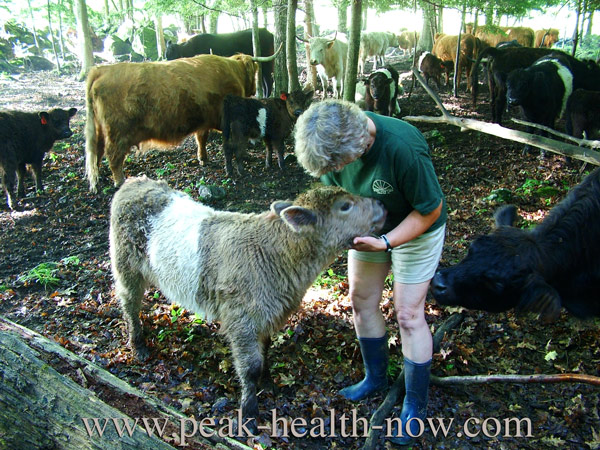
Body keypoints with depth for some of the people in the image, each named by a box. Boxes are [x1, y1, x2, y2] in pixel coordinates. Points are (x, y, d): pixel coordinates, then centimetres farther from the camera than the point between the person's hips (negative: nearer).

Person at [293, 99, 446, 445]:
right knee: (362, 302, 11)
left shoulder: (403, 147, -39)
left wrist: (385, 242, -32)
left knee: (408, 315, 0)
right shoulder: (336, 140, -20)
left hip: (415, 231, -6)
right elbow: (333, 188, -2)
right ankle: (376, 378, 35)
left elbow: (430, 209, -25)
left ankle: (416, 405, 20)